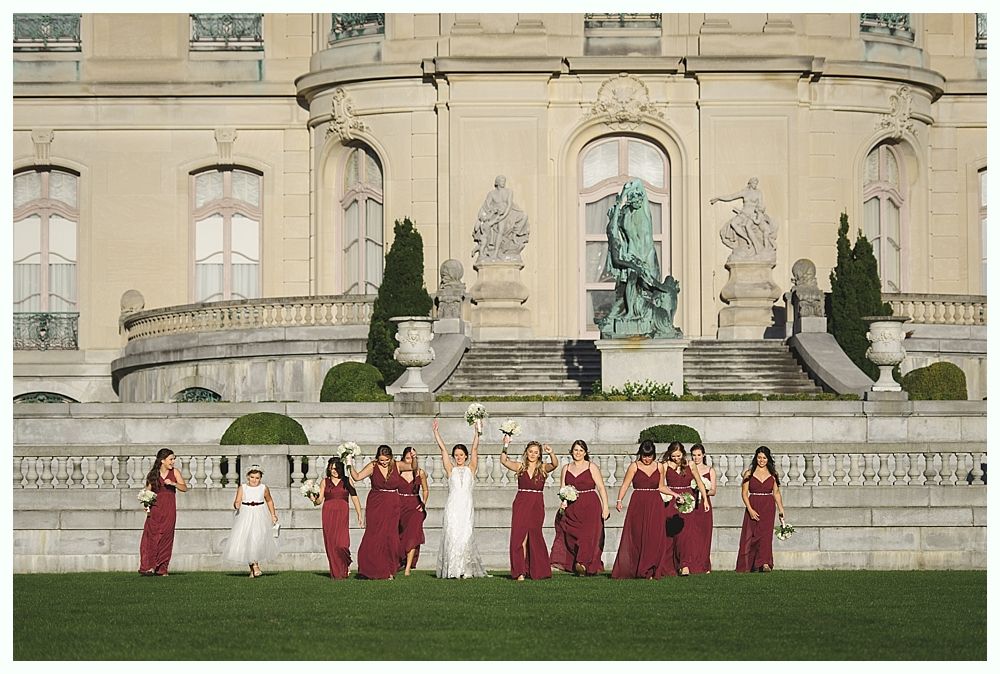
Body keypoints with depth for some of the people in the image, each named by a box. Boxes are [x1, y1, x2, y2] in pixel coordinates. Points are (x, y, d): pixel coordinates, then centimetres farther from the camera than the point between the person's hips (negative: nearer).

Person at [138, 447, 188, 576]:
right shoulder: (153, 474, 4)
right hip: (155, 509, -1)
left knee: (166, 537, 0)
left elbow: (184, 488, 0)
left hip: (169, 509, 1)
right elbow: (148, 491, 7)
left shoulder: (174, 472, 5)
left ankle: (162, 569, 4)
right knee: (151, 537, -8)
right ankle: (148, 566, -7)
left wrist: (173, 483, -16)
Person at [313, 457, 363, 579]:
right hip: (328, 513, 2)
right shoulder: (325, 481, 12)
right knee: (330, 543, -1)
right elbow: (320, 500, 8)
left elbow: (354, 498, 10)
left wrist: (360, 515, 6)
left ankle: (346, 564, 10)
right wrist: (314, 500, -15)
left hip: (342, 513, -2)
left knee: (341, 543, -16)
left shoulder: (347, 481, 10)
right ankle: (335, 572, 6)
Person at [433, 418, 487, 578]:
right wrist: (436, 432, 7)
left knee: (466, 536, -6)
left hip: (467, 507, 0)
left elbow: (475, 448, 6)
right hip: (452, 506, 0)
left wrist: (477, 431, 2)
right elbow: (443, 448, 9)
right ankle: (452, 569, -5)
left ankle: (467, 569, -1)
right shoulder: (451, 470, 12)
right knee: (452, 535, -6)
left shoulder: (470, 469, 12)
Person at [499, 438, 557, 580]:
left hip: (536, 505, 0)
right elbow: (504, 461, -6)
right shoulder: (520, 467, 7)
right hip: (521, 504, 0)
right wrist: (505, 447, -20)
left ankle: (537, 571, 13)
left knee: (534, 537, 3)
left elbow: (555, 464, -14)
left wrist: (551, 454, -32)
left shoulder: (543, 468, 5)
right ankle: (520, 571, -5)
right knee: (519, 536, -6)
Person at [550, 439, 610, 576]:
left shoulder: (592, 467, 2)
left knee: (588, 535, -15)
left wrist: (605, 507, -9)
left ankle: (583, 563, -18)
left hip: (590, 506, -3)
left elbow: (601, 488, -2)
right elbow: (562, 489, 11)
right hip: (571, 507, 3)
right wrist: (563, 502, -9)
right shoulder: (566, 468, 13)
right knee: (571, 537, -2)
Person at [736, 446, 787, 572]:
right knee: (749, 536, 0)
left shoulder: (772, 474, 7)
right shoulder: (749, 473, 3)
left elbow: (776, 492, 14)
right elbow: (745, 493, 0)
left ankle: (765, 564, -24)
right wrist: (750, 510, -11)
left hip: (768, 508, 0)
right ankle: (747, 565, 11)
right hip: (753, 507, 0)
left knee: (766, 534, -14)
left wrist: (781, 509, 9)